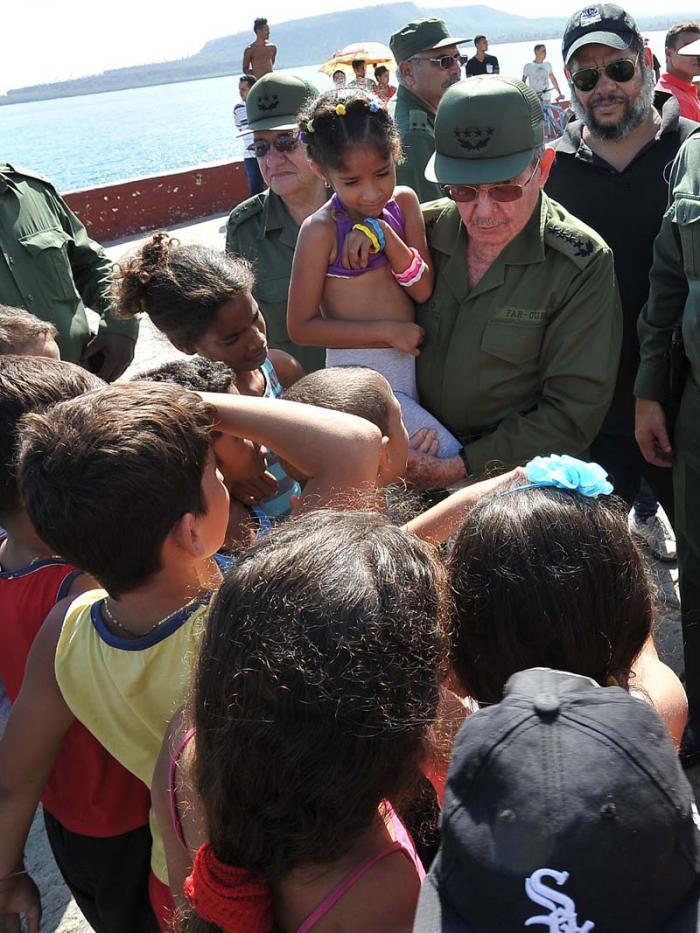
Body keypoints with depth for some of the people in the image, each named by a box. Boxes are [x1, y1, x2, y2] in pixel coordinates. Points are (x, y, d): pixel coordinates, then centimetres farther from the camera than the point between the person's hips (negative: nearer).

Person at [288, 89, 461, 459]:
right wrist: (387, 330, -15)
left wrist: (385, 234, -20)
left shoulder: (403, 202, 2)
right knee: (450, 456, -12)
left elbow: (424, 290, -5)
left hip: (411, 365, 6)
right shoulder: (321, 230, -12)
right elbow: (301, 326, -12)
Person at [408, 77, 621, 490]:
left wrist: (469, 464, -16)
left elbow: (574, 411, -12)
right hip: (420, 464, 2)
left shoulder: (582, 265, -12)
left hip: (523, 478, -1)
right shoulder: (426, 229, -1)